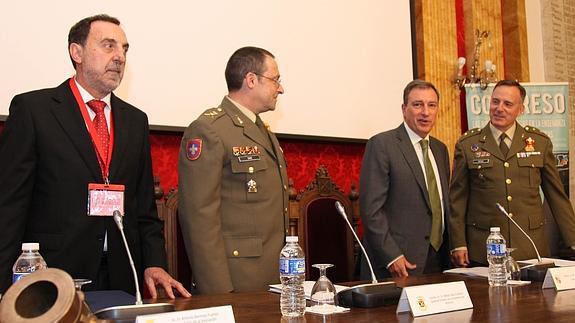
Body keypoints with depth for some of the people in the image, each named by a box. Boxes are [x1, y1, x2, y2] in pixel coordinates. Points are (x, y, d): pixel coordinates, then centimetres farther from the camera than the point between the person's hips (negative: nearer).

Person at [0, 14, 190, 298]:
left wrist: (154, 264, 0)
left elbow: (144, 205, 13)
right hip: (52, 279, -4)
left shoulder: (136, 120, 12)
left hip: (120, 277, 5)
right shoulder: (32, 108, -4)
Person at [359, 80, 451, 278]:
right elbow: (371, 208, -13)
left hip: (437, 262, 6)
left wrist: (449, 253, 9)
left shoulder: (440, 149, 15)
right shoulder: (381, 145, -8)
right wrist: (391, 257, -17)